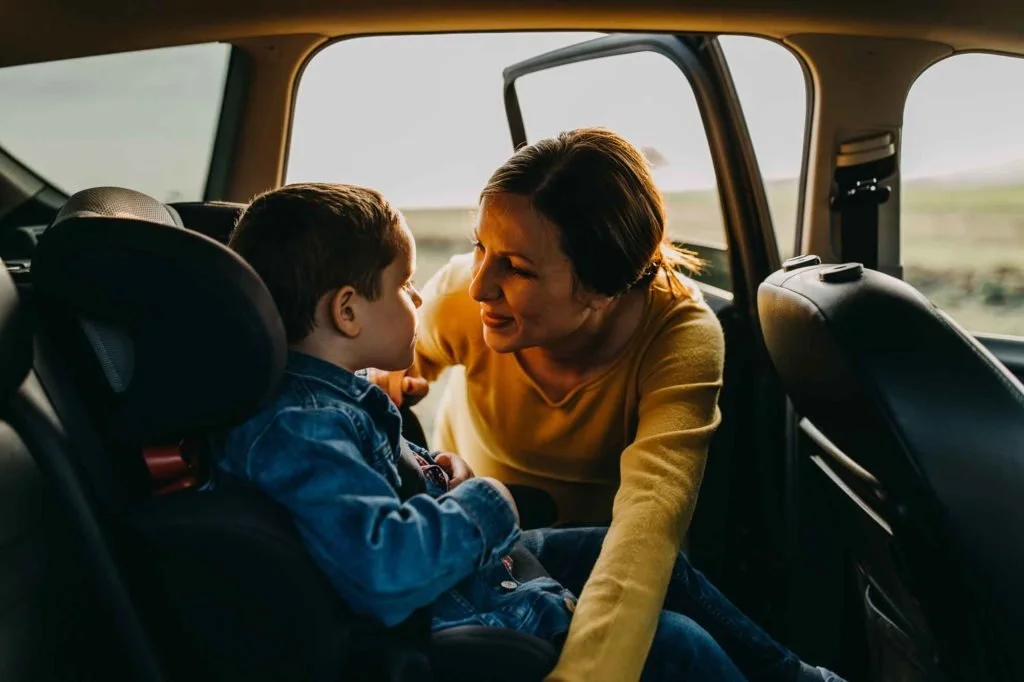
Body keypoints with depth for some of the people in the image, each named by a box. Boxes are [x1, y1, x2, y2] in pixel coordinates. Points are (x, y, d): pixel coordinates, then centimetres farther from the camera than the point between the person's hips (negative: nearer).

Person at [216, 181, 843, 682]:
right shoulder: (294, 429, -29)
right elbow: (385, 564, -40)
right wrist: (483, 502, -23)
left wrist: (437, 472, 1)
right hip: (455, 620, -11)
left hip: (490, 559, 11)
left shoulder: (330, 390, 4)